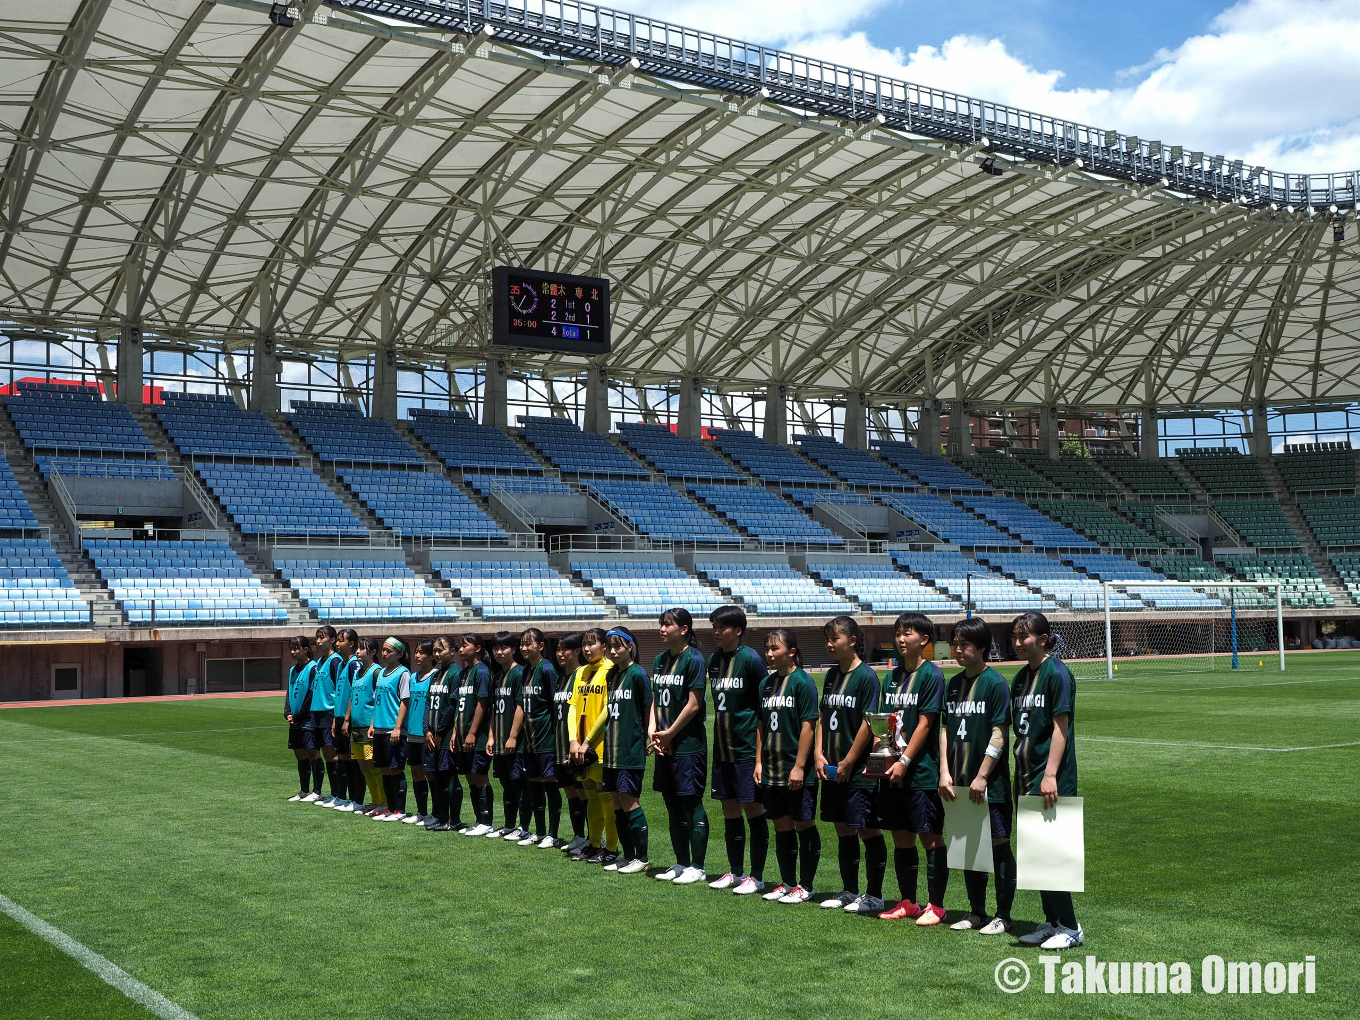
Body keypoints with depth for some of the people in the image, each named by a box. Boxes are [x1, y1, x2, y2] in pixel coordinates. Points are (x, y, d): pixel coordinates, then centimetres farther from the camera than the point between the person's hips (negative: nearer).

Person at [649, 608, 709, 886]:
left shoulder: (693, 659, -12)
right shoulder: (660, 661, 11)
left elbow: (694, 705, -14)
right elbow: (656, 699, 14)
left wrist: (669, 733, -10)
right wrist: (653, 730, -1)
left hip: (689, 745, -8)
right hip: (665, 747, 8)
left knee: (692, 804, -2)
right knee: (673, 805, 13)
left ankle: (697, 867, 6)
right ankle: (681, 863, 23)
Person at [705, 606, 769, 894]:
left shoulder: (750, 659, -12)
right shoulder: (714, 660, 9)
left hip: (748, 749, -7)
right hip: (723, 749, 7)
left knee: (753, 809, -1)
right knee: (730, 809, 12)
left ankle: (756, 876, 7)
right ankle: (735, 872, 23)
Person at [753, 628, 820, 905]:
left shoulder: (802, 682, -11)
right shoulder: (767, 683, 10)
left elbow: (808, 726, -14)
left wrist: (799, 766, -17)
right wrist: (759, 762, 9)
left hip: (797, 773, -7)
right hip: (772, 772, 7)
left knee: (804, 825, 3)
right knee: (782, 826, 13)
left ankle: (805, 886, 12)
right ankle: (787, 883, 23)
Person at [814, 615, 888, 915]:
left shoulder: (866, 676, -11)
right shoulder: (832, 675, 11)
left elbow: (868, 723, -14)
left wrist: (849, 762, -13)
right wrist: (819, 754, 3)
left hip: (858, 771, -8)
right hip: (832, 771, 8)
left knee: (867, 830, -1)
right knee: (843, 830, 14)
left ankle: (874, 895, 8)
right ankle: (849, 891, 24)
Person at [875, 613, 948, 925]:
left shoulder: (931, 675, -7)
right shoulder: (893, 676, 13)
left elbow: (925, 724, -12)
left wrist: (904, 761, -16)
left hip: (922, 771, -7)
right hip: (892, 770, 7)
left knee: (931, 838, -1)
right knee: (901, 838, 12)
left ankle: (936, 905, 6)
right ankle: (907, 902, 21)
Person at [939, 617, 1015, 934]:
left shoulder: (995, 683, -9)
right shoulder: (954, 684, 10)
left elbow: (999, 733, -13)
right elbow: (946, 730, 10)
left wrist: (982, 777, -16)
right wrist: (945, 772, 0)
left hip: (990, 783, -7)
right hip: (959, 783, 7)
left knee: (999, 845, 1)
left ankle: (1003, 916, 9)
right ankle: (976, 913, 23)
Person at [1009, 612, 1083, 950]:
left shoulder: (1056, 673, -11)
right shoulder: (1021, 677, 13)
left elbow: (1060, 727, -15)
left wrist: (1050, 775, -20)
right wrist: (1021, 778, 15)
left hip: (1052, 781, -8)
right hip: (1027, 777, 8)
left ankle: (1070, 927, 3)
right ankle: (1051, 922, 21)